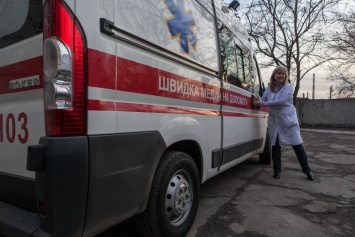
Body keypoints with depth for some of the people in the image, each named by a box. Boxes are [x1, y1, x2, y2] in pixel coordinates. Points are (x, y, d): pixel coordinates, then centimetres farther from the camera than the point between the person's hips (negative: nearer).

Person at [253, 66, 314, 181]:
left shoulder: (288, 87, -8)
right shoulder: (269, 88, 5)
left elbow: (282, 100, -22)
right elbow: (263, 100, 7)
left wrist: (262, 103, -24)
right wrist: (258, 102, -18)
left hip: (289, 120, -3)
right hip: (274, 121, 3)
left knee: (297, 145, 2)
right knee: (275, 145, 6)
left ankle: (307, 170, 19)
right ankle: (277, 170, 20)